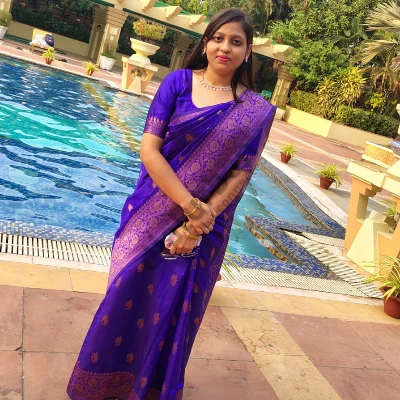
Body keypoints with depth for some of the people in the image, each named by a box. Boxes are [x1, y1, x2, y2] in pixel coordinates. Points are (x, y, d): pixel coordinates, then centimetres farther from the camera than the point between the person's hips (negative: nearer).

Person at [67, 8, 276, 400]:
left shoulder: (258, 111, 0)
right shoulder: (178, 82, -2)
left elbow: (240, 174, -4)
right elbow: (148, 149, -9)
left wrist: (200, 221, -17)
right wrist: (191, 206, -17)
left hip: (205, 226, 0)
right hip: (154, 212, 0)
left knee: (172, 309, 9)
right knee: (127, 292, 6)